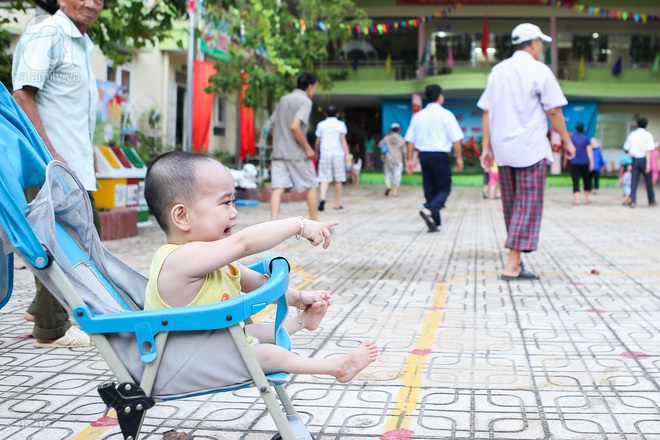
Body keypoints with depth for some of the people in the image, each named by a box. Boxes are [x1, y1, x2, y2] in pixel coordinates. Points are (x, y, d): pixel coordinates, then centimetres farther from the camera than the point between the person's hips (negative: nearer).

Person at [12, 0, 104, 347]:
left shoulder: (81, 44, 18)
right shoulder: (47, 35, -11)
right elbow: (22, 97, -19)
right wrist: (50, 155, -23)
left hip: (75, 163, 10)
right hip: (51, 163, -10)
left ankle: (43, 308, 31)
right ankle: (51, 329, 7)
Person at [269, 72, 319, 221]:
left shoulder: (283, 99, 16)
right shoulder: (305, 101, -7)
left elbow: (273, 127, 18)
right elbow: (295, 126, -21)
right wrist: (307, 148, -15)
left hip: (278, 151, 6)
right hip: (296, 153, -6)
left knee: (278, 187, -3)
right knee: (311, 186, 10)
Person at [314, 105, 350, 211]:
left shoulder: (321, 125, 7)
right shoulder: (340, 124, 2)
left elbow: (317, 142, 8)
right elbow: (343, 139, -8)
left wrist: (316, 153, 23)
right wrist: (347, 153, -11)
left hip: (325, 154, 1)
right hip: (338, 154, -1)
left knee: (325, 179, -2)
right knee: (338, 180, 7)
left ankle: (322, 198, -26)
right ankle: (337, 203, 11)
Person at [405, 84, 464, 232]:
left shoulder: (418, 116, 7)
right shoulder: (446, 115, -6)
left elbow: (410, 140, 6)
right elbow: (456, 138, -8)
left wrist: (411, 159, 11)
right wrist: (459, 157, 1)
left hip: (424, 155, 5)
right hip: (440, 156, -5)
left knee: (429, 189, 12)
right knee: (444, 188, 4)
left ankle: (433, 222, 11)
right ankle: (428, 209, -20)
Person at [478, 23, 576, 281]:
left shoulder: (498, 71, 11)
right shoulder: (540, 71, -5)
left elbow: (486, 112, 9)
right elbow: (553, 111, -7)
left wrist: (487, 146, 12)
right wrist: (567, 141, 4)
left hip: (503, 149, 6)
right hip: (531, 149, -6)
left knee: (511, 206, 14)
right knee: (528, 206, -3)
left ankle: (515, 261, 22)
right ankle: (511, 266, -10)